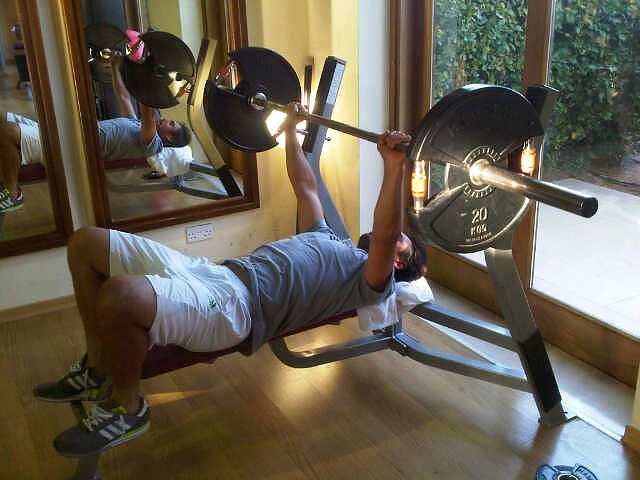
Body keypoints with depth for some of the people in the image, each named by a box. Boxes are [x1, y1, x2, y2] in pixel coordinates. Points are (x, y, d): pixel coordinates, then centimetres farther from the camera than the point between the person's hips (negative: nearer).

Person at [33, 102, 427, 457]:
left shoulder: (372, 279, 4)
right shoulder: (328, 239, 29)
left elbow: (384, 237, -17)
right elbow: (306, 187, 36)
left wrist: (394, 166, -26)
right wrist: (291, 130, 35)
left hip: (235, 307, -10)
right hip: (211, 271, 10)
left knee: (118, 297, -38)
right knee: (85, 243, 6)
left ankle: (126, 408, -8)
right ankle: (99, 367, 13)